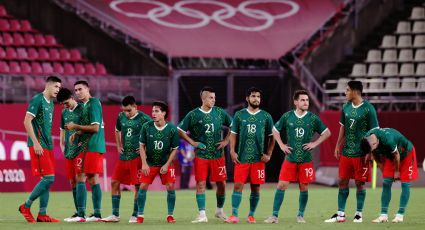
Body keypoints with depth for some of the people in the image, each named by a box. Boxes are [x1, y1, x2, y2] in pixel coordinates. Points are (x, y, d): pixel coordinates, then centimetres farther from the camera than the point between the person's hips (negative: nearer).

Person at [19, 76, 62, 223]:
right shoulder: (37, 100, -11)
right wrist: (36, 143, -19)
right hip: (39, 145, -9)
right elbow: (27, 121, -16)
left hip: (47, 146, 9)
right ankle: (26, 206, -1)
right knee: (48, 178, -12)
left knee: (47, 180, 7)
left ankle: (42, 214, 10)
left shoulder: (50, 103, 16)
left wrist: (50, 143, 17)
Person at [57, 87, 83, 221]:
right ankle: (78, 211, 11)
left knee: (79, 179, -11)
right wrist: (62, 145, 13)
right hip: (68, 152, 7)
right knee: (72, 181, 7)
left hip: (80, 150, -7)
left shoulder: (82, 109, -6)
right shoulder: (64, 113, 14)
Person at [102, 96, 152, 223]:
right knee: (115, 183, 4)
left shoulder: (144, 119, -11)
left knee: (138, 186, -3)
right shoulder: (121, 117, 6)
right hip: (124, 155, 6)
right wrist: (119, 146, 15)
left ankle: (135, 216, 5)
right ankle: (115, 215, 11)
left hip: (137, 156, -6)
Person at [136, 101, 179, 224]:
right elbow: (142, 146, -3)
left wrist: (167, 165, -11)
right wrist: (144, 164, -10)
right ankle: (140, 215, 3)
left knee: (170, 187, -8)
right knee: (143, 187, -7)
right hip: (150, 163, 1)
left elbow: (174, 149, -4)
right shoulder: (146, 127, -11)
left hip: (166, 164, 0)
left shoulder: (172, 130, -13)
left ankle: (170, 215, 7)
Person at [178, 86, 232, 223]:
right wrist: (192, 142, -5)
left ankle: (219, 211, 25)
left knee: (221, 183, 5)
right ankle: (202, 215, -4)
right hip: (201, 155, -2)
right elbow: (180, 130, 2)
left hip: (218, 155, 2)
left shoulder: (220, 113, 4)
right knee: (200, 184, -7)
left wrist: (226, 141, 5)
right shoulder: (193, 115, -3)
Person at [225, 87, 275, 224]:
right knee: (238, 185, -7)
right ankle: (234, 215, -8)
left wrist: (268, 154, 3)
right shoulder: (239, 115, 6)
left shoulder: (266, 117, 7)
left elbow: (271, 137, 11)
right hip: (241, 158, -1)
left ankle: (251, 215, 13)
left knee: (255, 187, 3)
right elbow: (233, 134, 8)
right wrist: (232, 151, -3)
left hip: (259, 159, 1)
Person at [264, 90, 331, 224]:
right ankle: (274, 215, -3)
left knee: (303, 187, 4)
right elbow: (275, 130, 15)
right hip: (290, 158, 0)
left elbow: (327, 133, 8)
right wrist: (281, 145, 4)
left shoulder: (313, 118, 0)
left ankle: (300, 215, 18)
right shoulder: (287, 117, 1)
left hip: (306, 160, 0)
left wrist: (315, 143, -2)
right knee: (282, 185, -6)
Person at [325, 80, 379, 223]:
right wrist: (338, 146, 14)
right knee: (343, 182, 6)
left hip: (361, 153, -6)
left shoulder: (368, 109, -10)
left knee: (359, 183, 2)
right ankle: (340, 214, 11)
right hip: (346, 152, 6)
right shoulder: (346, 108, 7)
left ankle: (359, 214, 12)